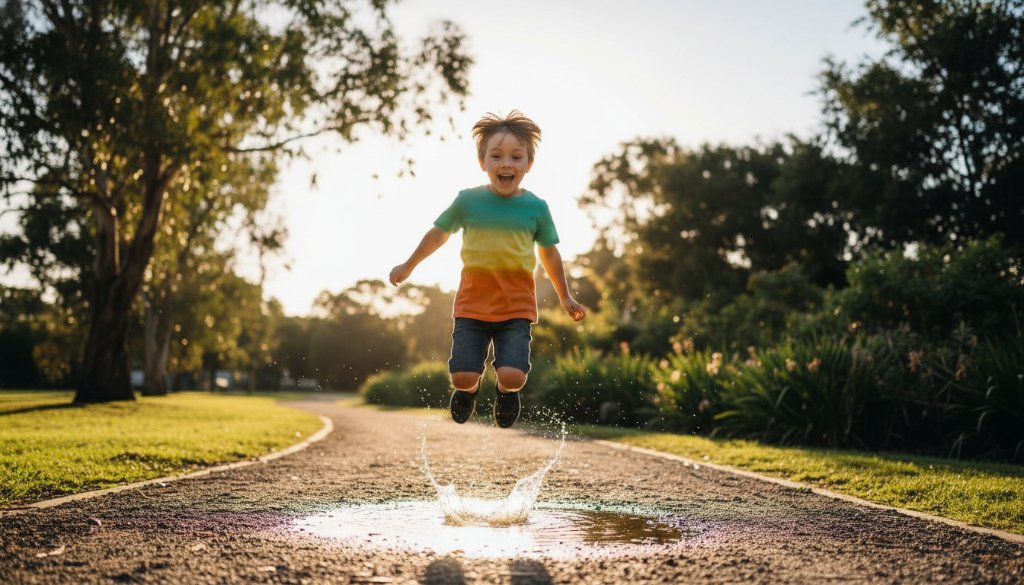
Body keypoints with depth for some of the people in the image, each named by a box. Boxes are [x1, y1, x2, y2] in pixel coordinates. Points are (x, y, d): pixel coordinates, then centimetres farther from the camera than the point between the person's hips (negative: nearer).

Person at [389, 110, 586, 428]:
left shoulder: (536, 207, -2)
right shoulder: (468, 201, -3)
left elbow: (549, 253, 12)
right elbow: (438, 233, 13)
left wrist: (565, 298, 18)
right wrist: (408, 266, 23)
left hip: (516, 307, 0)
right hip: (472, 304, 0)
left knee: (512, 375, -15)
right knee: (463, 376, -7)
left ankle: (506, 391, 24)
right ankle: (469, 389, 32)